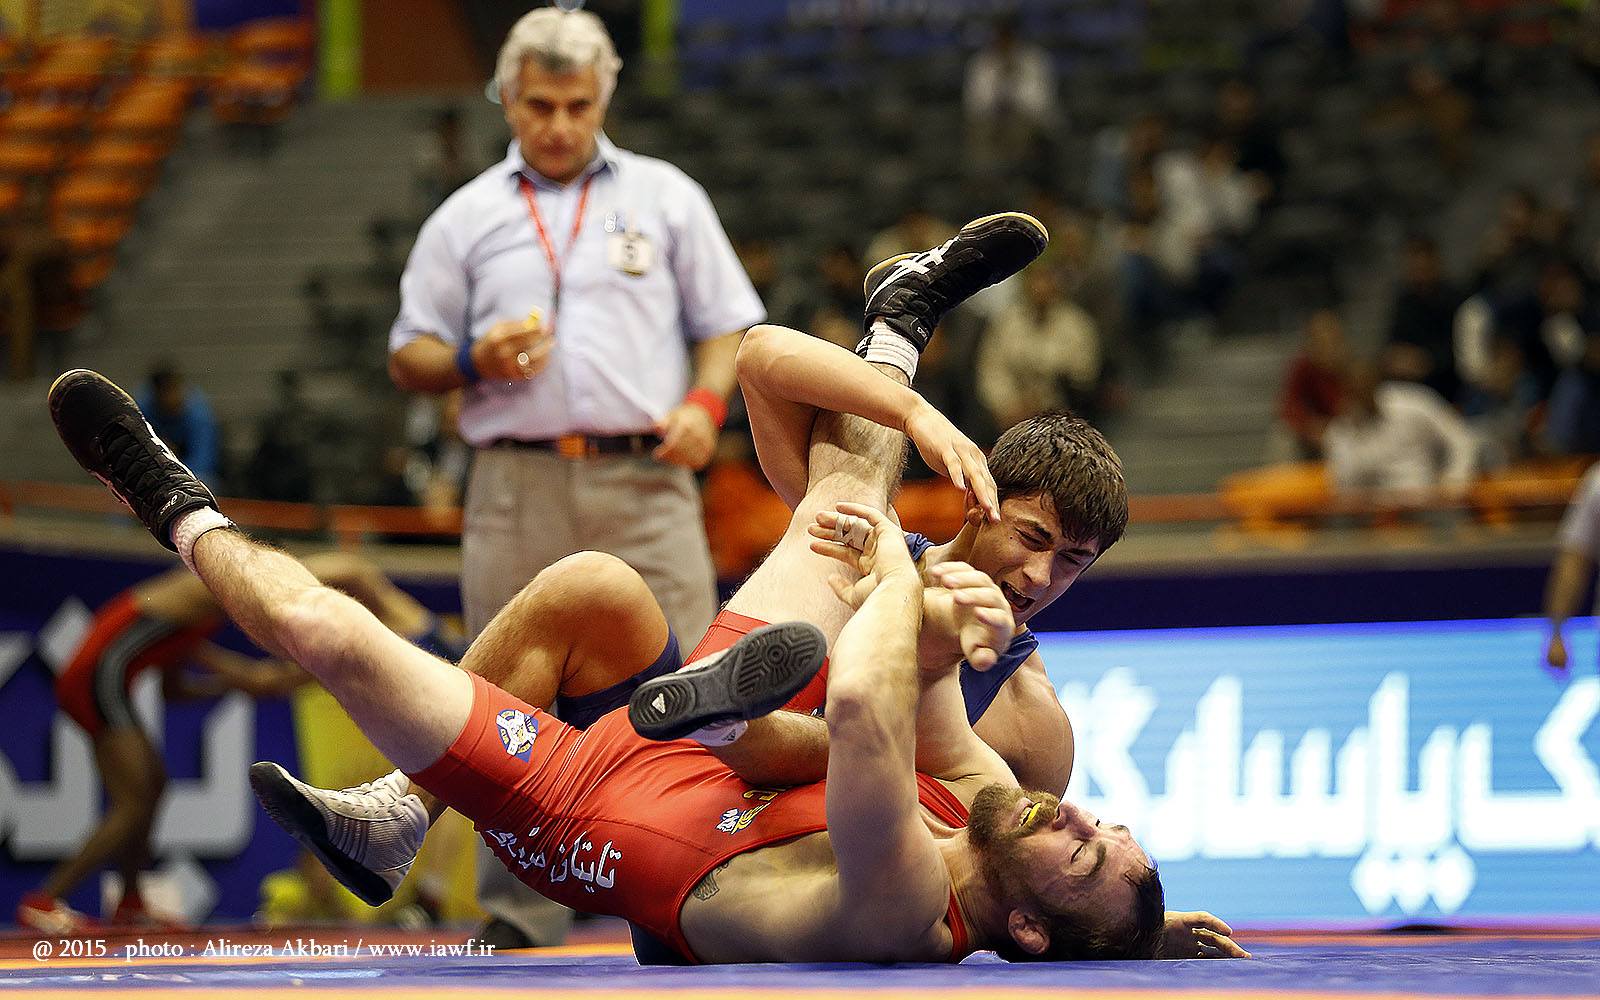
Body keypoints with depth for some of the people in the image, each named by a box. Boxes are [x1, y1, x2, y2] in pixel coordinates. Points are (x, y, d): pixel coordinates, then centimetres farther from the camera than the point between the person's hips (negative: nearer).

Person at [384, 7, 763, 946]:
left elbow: (730, 324, 13)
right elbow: (409, 358, 14)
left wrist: (704, 403, -7)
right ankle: (517, 918, 4)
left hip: (644, 481, -1)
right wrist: (474, 360, -7)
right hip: (516, 487, 1)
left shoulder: (668, 198, 14)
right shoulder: (465, 219, 14)